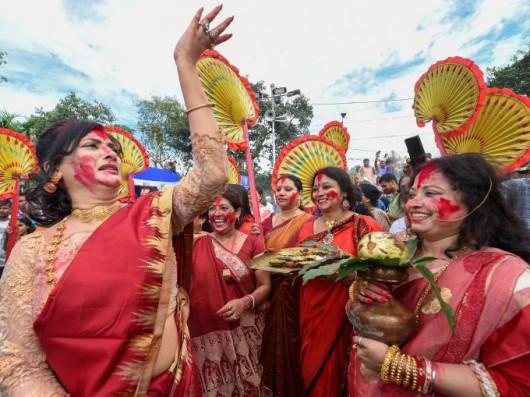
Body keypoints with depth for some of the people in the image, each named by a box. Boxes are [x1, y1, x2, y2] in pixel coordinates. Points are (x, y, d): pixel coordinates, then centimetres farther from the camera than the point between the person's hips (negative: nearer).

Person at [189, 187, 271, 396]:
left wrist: (245, 302, -21)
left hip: (245, 329, -1)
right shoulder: (197, 243, 0)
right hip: (206, 330, 1)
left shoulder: (253, 243, -5)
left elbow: (265, 285, -4)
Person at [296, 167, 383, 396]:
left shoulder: (364, 225, -10)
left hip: (343, 312, -4)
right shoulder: (308, 227, 4)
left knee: (334, 373, 10)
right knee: (311, 369, 20)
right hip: (311, 310, 5)